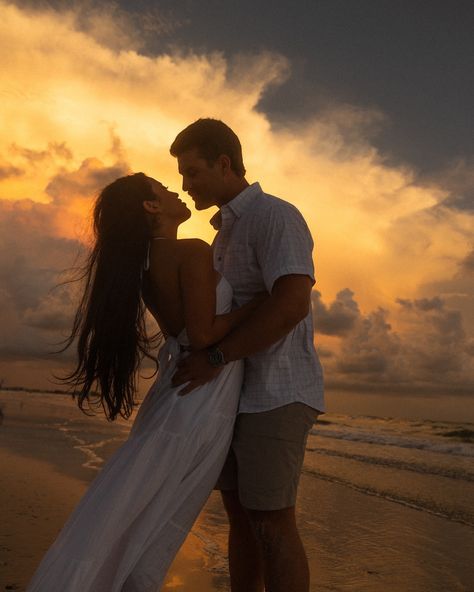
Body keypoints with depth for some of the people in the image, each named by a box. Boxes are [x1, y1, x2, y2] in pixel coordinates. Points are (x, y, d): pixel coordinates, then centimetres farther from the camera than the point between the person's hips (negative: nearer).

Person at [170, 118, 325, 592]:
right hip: (240, 394, 9)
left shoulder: (274, 215, -11)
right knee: (240, 513, 11)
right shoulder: (227, 233, 19)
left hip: (276, 393, -9)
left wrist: (215, 358, -22)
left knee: (270, 523, -5)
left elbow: (293, 302, -26)